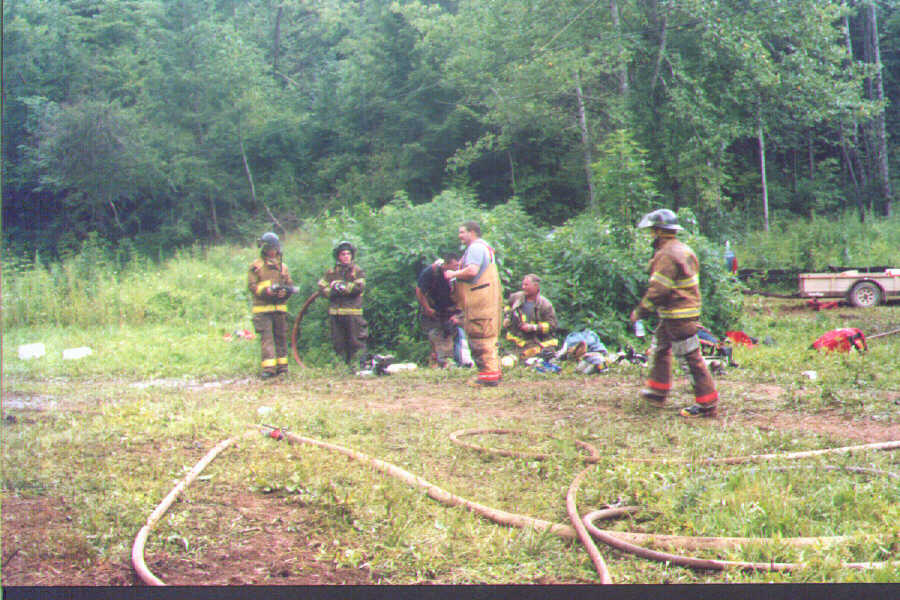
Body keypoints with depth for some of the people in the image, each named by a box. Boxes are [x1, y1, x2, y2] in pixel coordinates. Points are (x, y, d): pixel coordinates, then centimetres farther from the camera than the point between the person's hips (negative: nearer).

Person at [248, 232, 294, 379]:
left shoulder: (282, 266, 14)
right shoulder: (256, 266, 2)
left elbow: (290, 285, 14)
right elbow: (251, 285, -4)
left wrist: (284, 291, -8)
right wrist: (266, 290, -19)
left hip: (280, 307, 4)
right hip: (262, 308, -4)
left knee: (281, 337, 7)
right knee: (266, 337, -9)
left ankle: (282, 366, 15)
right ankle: (268, 368, -13)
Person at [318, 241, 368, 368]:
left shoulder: (357, 271, 6)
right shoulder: (331, 272, 14)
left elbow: (360, 286, -9)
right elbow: (321, 286, 4)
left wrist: (342, 286, -11)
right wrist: (333, 291, -13)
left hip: (353, 312, -3)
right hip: (335, 312, 3)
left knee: (356, 341, -5)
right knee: (338, 343, 7)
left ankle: (361, 365, -2)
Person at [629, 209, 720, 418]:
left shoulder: (667, 255, -19)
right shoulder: (683, 249, 14)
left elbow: (658, 289, -21)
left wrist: (640, 312, -11)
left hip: (677, 315, -11)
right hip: (686, 311, 11)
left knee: (692, 356, -7)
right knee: (662, 349, 23)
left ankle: (707, 404, -4)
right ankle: (658, 392, 35)